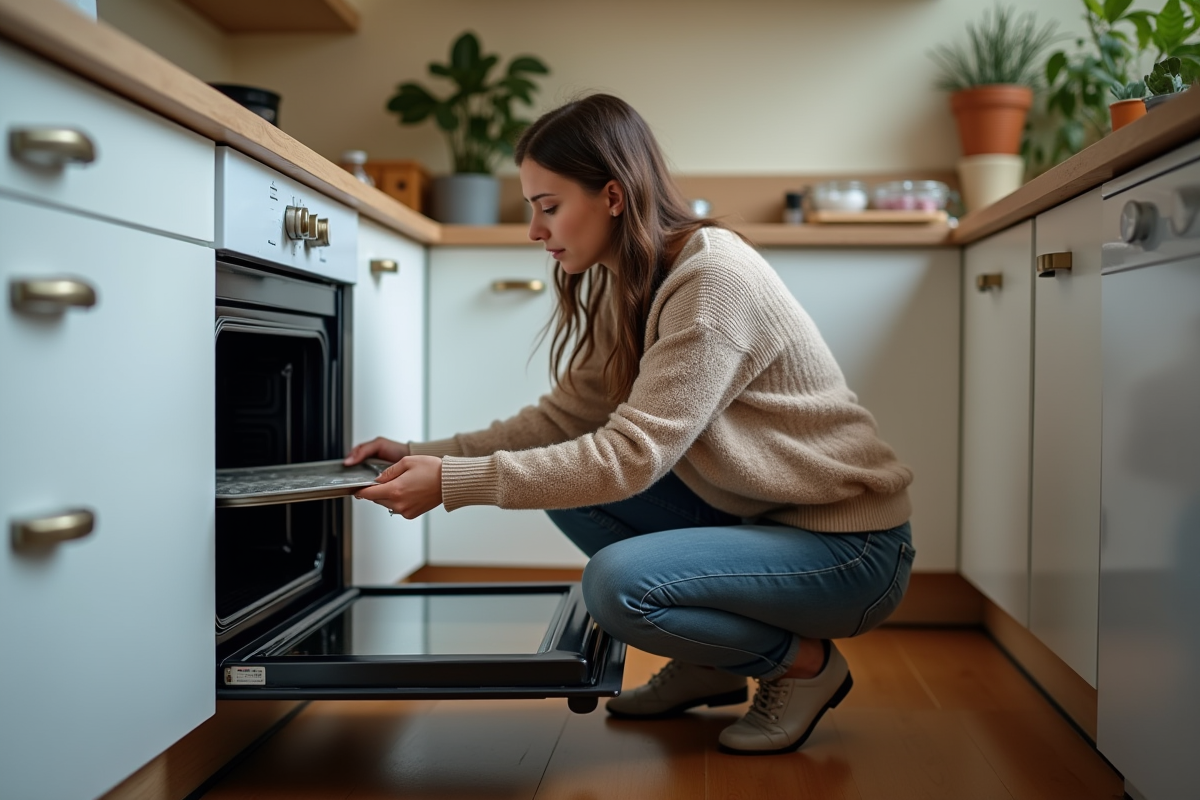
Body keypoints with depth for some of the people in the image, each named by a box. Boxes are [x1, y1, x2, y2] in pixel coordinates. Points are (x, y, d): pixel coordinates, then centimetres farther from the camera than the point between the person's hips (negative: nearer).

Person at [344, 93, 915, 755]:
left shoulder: (717, 281, -24)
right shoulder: (625, 289, 4)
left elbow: (629, 454, -29)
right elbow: (565, 417, 3)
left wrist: (455, 484, -29)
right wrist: (425, 455, -6)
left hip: (850, 548, -9)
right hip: (749, 514, 9)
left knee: (616, 583, -26)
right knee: (569, 482, -3)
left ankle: (803, 662, 0)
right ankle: (709, 667, 10)